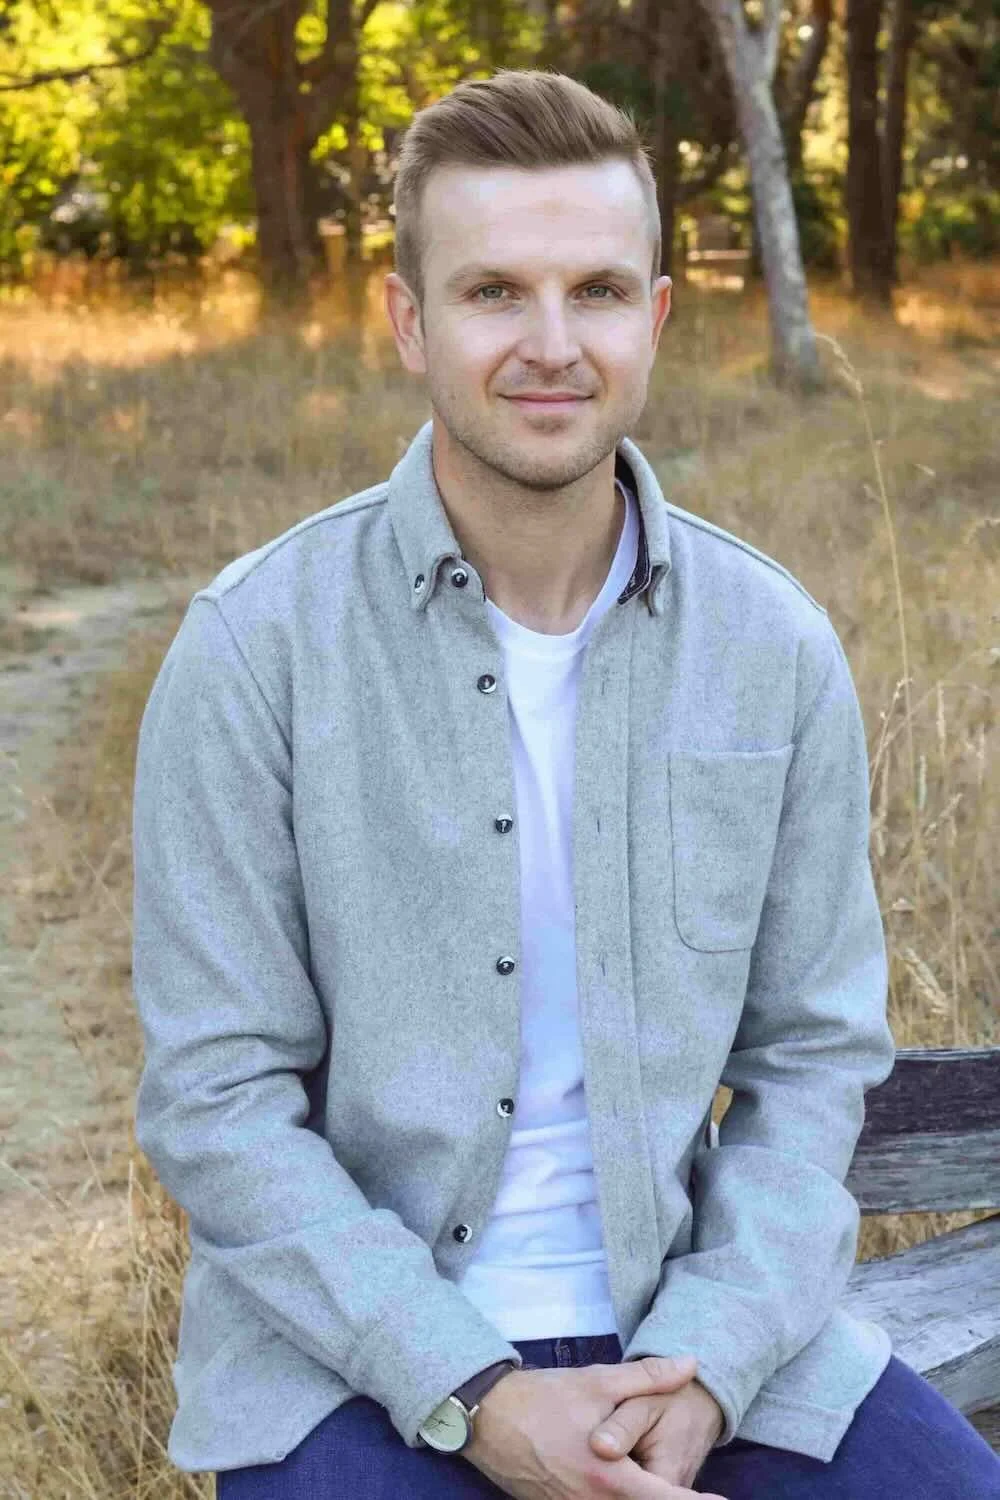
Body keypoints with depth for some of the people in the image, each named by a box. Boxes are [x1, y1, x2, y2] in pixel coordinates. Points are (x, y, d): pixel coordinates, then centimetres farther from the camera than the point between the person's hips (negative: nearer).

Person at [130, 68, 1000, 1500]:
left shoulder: (777, 650, -1)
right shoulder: (252, 648, -9)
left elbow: (812, 1057, 3)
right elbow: (215, 1098, -8)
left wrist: (703, 1373, -11)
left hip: (696, 1321, 3)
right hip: (353, 1331, -2)